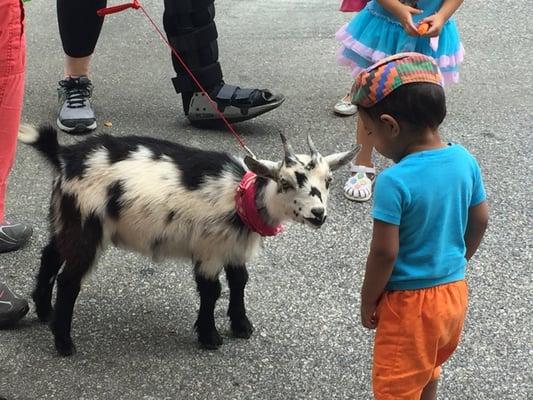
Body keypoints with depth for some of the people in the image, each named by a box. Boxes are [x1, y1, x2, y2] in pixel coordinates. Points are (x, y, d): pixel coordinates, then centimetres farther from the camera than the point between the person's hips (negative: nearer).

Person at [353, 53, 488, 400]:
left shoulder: (395, 182, -27)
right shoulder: (465, 160, -8)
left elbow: (384, 253, -23)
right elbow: (480, 221, 4)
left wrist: (368, 302, -8)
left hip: (410, 300, -7)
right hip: (455, 291, 7)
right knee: (428, 370, 28)